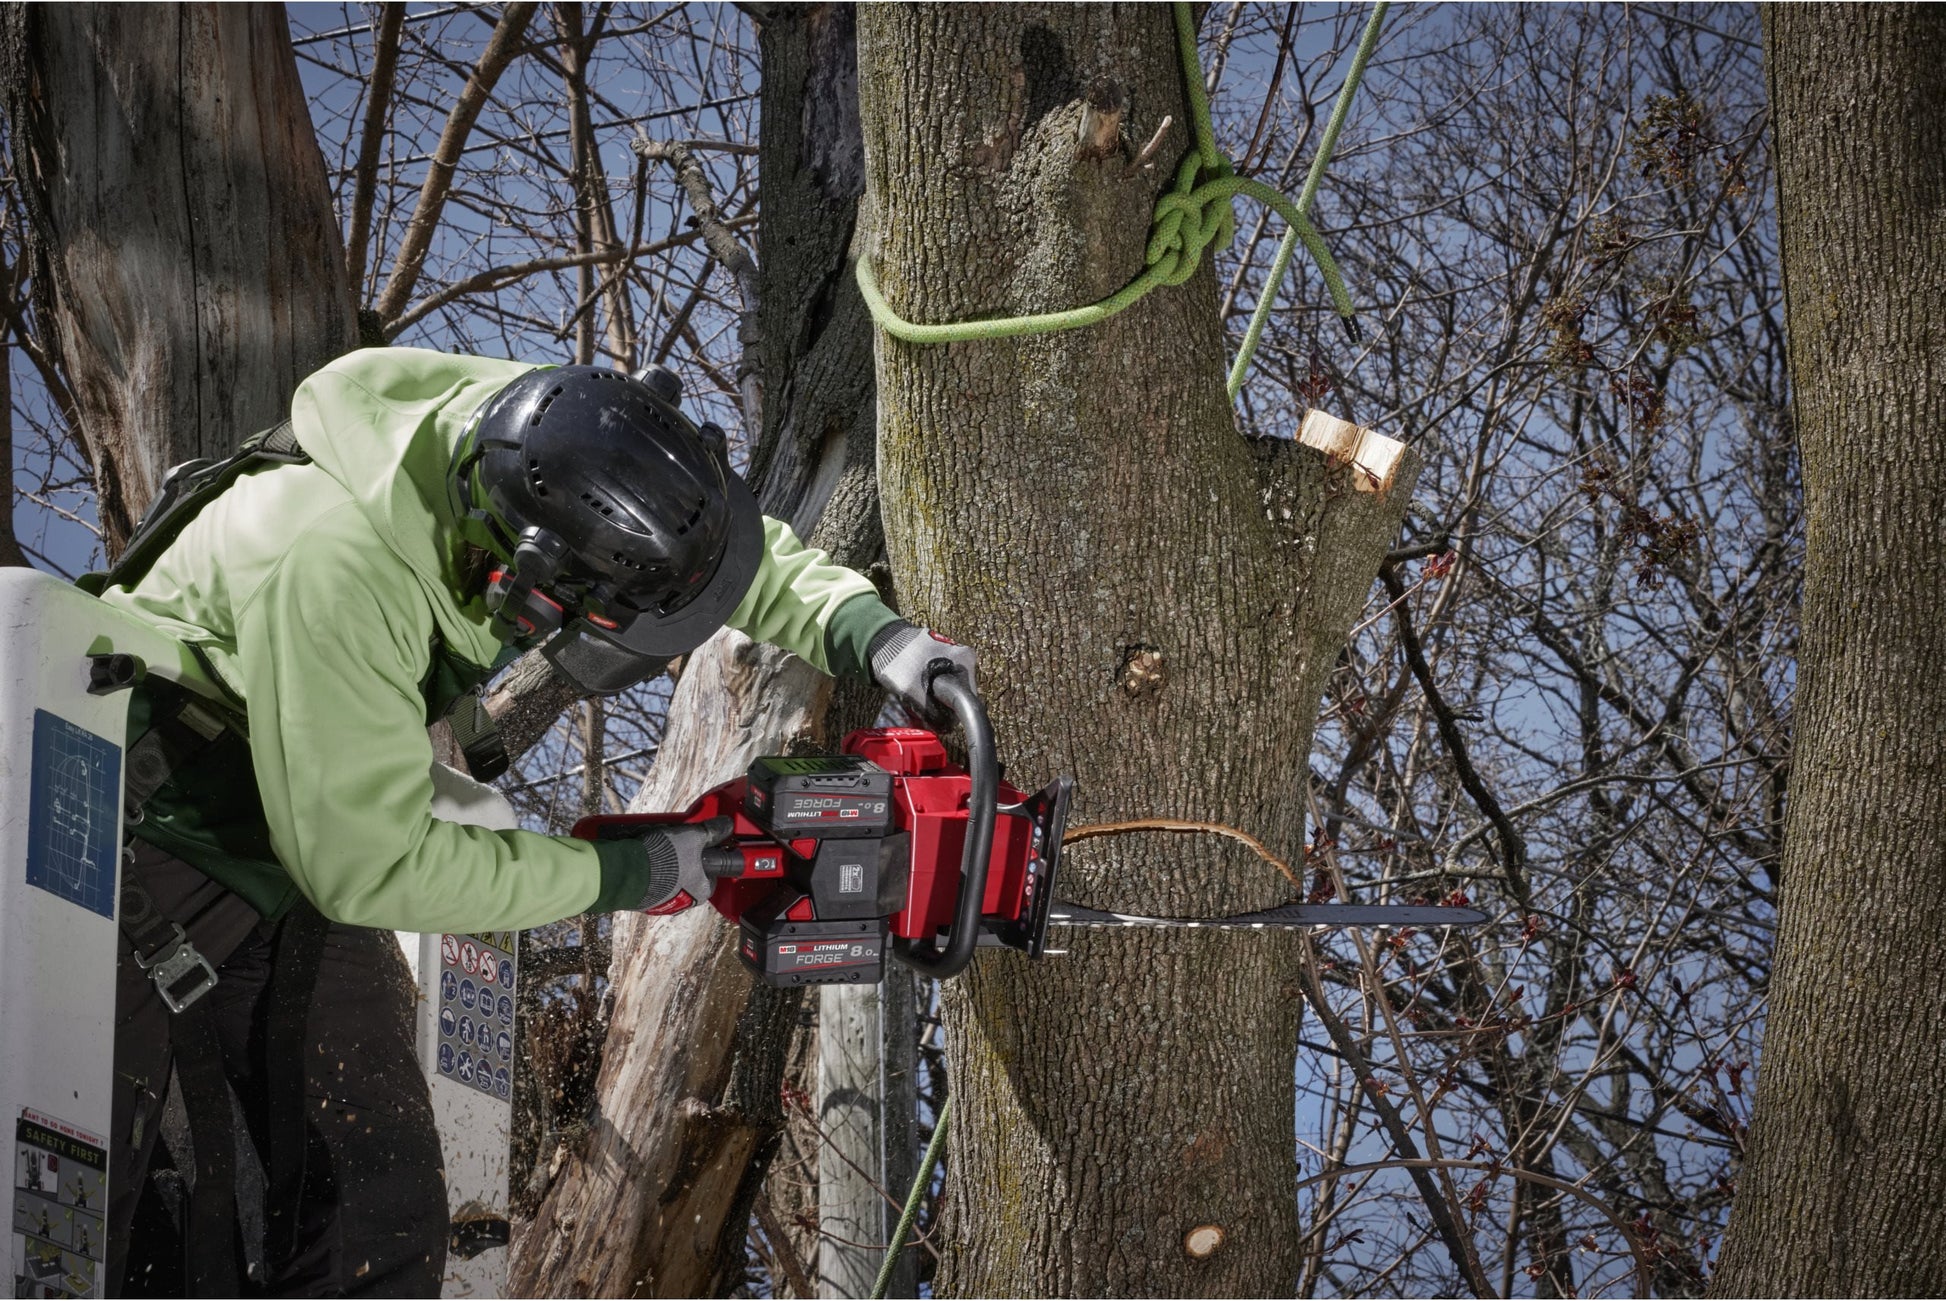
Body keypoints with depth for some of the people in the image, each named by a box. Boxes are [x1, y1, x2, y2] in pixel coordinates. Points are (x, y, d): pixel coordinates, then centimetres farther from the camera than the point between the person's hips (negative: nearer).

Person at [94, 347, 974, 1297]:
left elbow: (724, 543, 2)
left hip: (292, 846, 8)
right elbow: (367, 864, -31)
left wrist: (870, 636, -15)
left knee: (382, 1218, 1)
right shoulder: (341, 574, -39)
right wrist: (618, 878, -23)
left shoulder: (531, 440, -17)